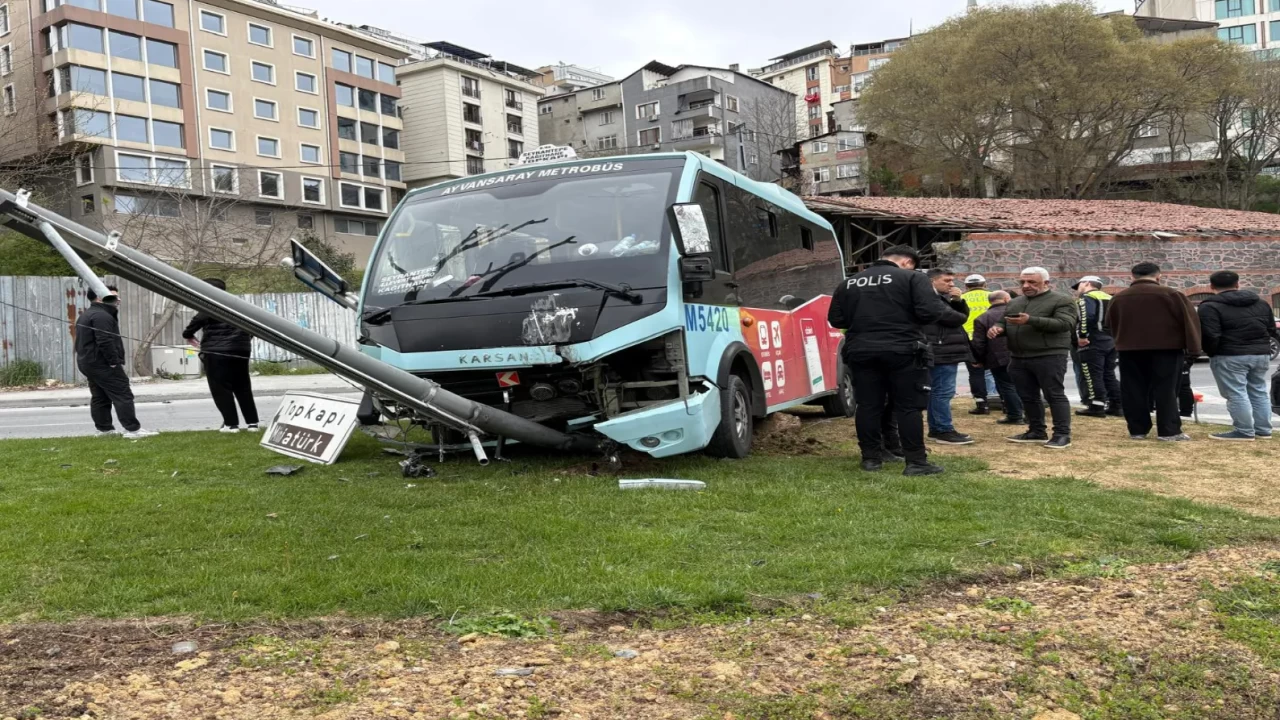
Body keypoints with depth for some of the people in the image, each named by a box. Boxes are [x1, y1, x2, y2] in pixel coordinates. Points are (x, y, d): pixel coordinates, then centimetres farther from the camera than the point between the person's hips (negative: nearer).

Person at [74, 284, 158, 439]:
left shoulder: (85, 316, 20)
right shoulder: (102, 316, -17)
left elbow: (82, 342, 24)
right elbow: (105, 342, -26)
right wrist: (114, 361, -21)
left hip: (86, 362, 11)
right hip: (103, 364, -11)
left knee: (99, 397, 13)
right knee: (123, 395, -10)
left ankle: (104, 429, 16)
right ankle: (133, 429, -13)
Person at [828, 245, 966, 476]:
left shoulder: (849, 283, 12)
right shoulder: (912, 278, -2)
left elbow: (836, 319, 12)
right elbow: (930, 312, -12)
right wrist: (958, 318, 6)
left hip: (860, 351, 4)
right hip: (902, 351, -4)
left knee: (868, 406, 10)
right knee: (909, 407, 2)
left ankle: (871, 458, 15)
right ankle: (916, 462, 2)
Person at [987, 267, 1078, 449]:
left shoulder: (1061, 301, -3)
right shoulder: (1014, 303, 18)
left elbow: (1065, 324, -17)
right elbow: (1003, 322, 23)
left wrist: (1031, 320, -26)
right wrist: (997, 328, -4)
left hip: (1049, 356, -7)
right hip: (1018, 358, 7)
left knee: (1055, 395, -5)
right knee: (1028, 397, 10)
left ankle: (1062, 434, -2)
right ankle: (1037, 432, 20)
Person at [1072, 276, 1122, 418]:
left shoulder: (1086, 298, -6)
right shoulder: (1110, 299, 22)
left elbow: (1086, 318, -23)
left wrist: (1082, 336, -19)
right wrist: (1113, 336, 19)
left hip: (1093, 342, -9)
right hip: (1111, 341, 9)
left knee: (1092, 376, -6)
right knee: (1109, 374, 14)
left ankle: (1096, 407, -8)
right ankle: (1116, 406, 14)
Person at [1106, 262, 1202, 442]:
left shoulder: (1118, 298, 6)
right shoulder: (1170, 294, -4)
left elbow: (1111, 325, 15)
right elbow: (1188, 320, -5)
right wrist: (1192, 347, -2)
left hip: (1130, 350, 3)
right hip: (1166, 348, -3)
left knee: (1133, 392, 7)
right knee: (1165, 391, 0)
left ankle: (1137, 430, 8)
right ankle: (1169, 431, -3)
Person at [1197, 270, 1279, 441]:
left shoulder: (1210, 306, -10)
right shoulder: (1261, 303, 15)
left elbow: (1210, 335, -17)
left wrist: (1212, 353, -1)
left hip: (1230, 356, -7)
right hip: (1261, 354, 7)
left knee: (1236, 394, -3)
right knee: (1259, 392, 14)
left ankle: (1244, 431, -4)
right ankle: (1263, 430, 17)